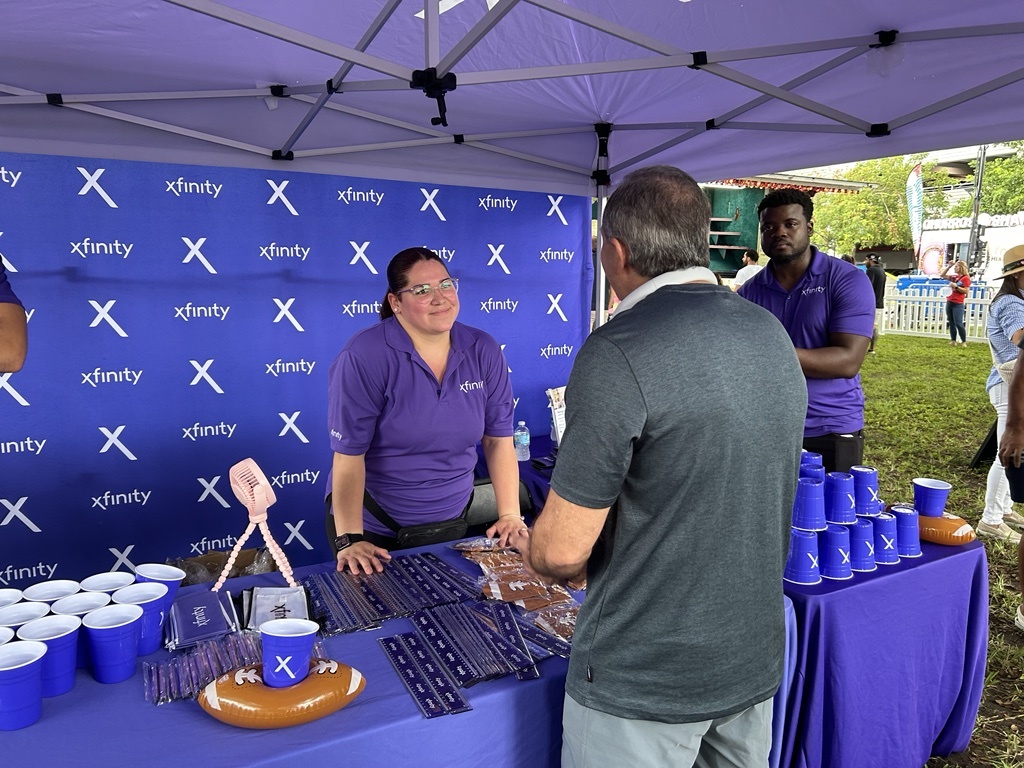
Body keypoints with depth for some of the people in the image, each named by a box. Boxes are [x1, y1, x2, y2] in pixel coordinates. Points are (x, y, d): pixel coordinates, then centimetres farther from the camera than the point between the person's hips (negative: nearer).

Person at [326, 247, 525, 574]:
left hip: (452, 521, 4)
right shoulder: (364, 356, -20)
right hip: (373, 527, -4)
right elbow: (349, 453, -21)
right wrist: (350, 540, -25)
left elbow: (499, 439, -2)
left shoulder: (483, 351, -6)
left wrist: (510, 515, -8)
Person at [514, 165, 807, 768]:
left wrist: (530, 546, 2)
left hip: (646, 683, -7)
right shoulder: (773, 336, 1)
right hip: (756, 660, 7)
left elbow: (563, 551, -20)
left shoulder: (617, 354, -24)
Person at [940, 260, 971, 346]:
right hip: (949, 302, 7)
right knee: (951, 323, 7)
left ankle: (964, 342, -2)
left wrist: (956, 286, -18)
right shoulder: (954, 277, 12)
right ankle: (953, 341, 10)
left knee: (958, 323, -10)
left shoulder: (966, 278, -7)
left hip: (958, 304, -7)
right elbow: (942, 275, 18)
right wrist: (949, 266, 10)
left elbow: (966, 291, -12)